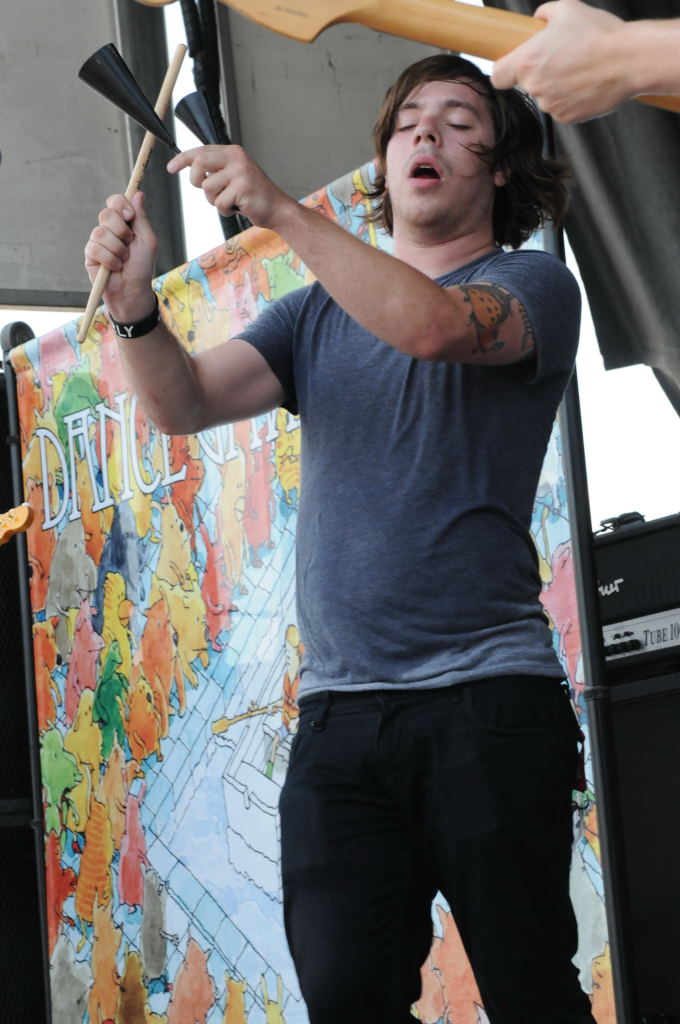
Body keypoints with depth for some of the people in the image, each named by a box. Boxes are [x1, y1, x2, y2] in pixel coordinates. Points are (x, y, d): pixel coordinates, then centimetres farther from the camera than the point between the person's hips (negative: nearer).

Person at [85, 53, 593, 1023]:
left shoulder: (533, 284, 6)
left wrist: (279, 209, -21)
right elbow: (185, 404, 6)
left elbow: (430, 325, -17)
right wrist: (135, 302, -14)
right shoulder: (321, 309, 20)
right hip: (337, 709, 4)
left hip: (485, 698, -4)